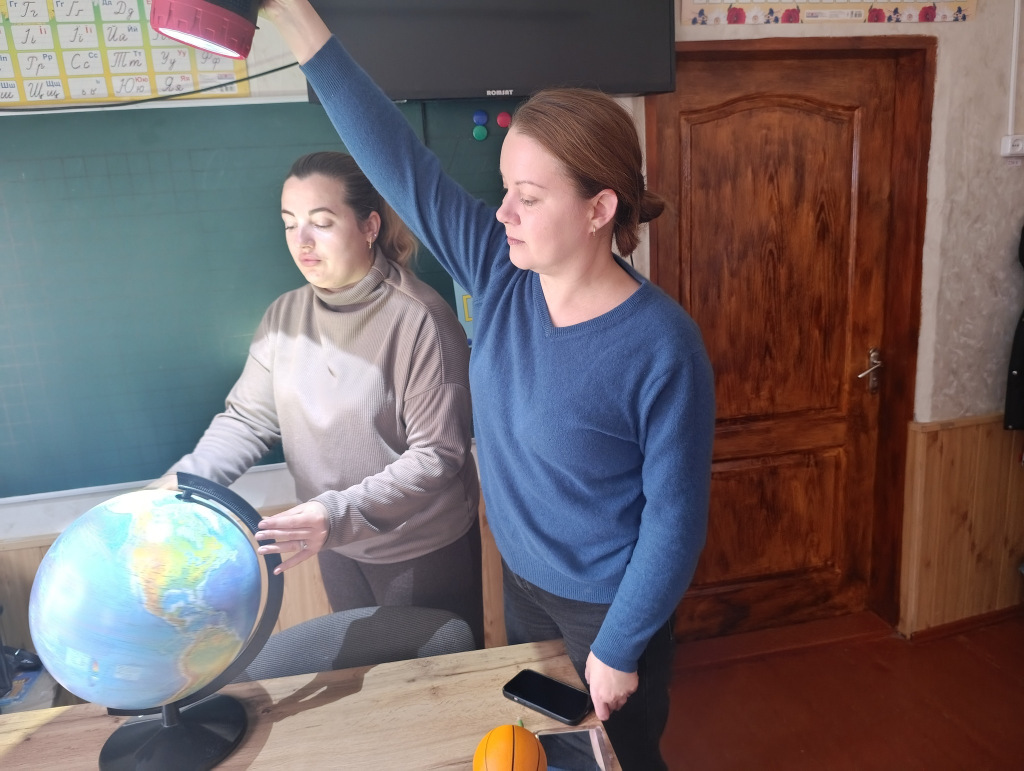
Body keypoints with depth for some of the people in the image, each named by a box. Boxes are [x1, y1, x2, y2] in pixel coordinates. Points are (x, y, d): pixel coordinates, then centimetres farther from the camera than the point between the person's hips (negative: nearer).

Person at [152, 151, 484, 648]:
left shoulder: (421, 319, -24)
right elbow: (247, 419, -1)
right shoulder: (284, 316, -3)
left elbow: (437, 455, -25)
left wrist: (338, 513, -34)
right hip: (337, 550, 6)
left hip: (424, 552, -5)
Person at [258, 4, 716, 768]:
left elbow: (675, 519, -21)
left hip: (611, 606, -5)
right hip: (522, 580, 5)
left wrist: (619, 651, -13)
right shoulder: (500, 271, -14)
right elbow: (400, 160, -17)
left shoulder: (662, 349, -29)